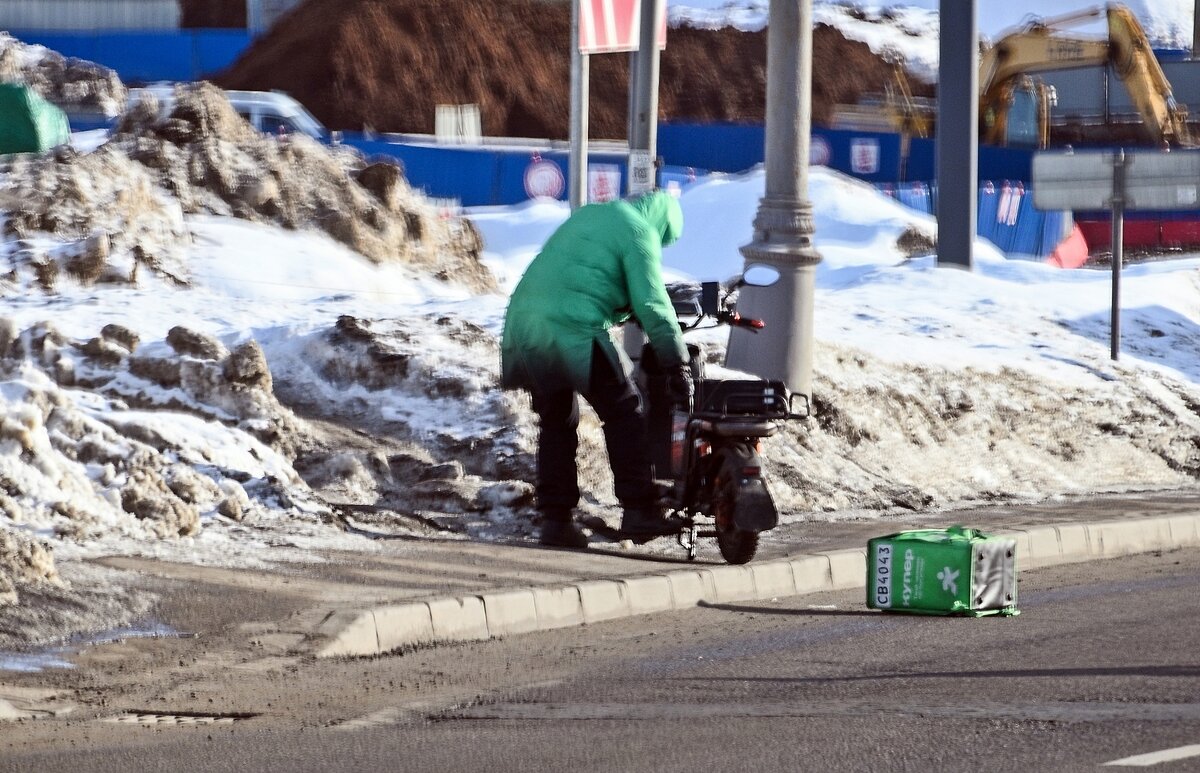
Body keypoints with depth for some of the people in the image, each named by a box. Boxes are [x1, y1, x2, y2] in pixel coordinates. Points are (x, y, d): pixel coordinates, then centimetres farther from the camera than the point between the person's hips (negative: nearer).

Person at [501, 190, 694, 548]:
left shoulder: (587, 215, 25)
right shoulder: (640, 234, 1)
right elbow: (653, 306, -5)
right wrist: (677, 364, -2)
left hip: (522, 323, 8)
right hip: (572, 331, -8)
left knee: (556, 422, 17)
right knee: (624, 413, 1)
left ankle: (555, 519, 13)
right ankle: (638, 511, -5)